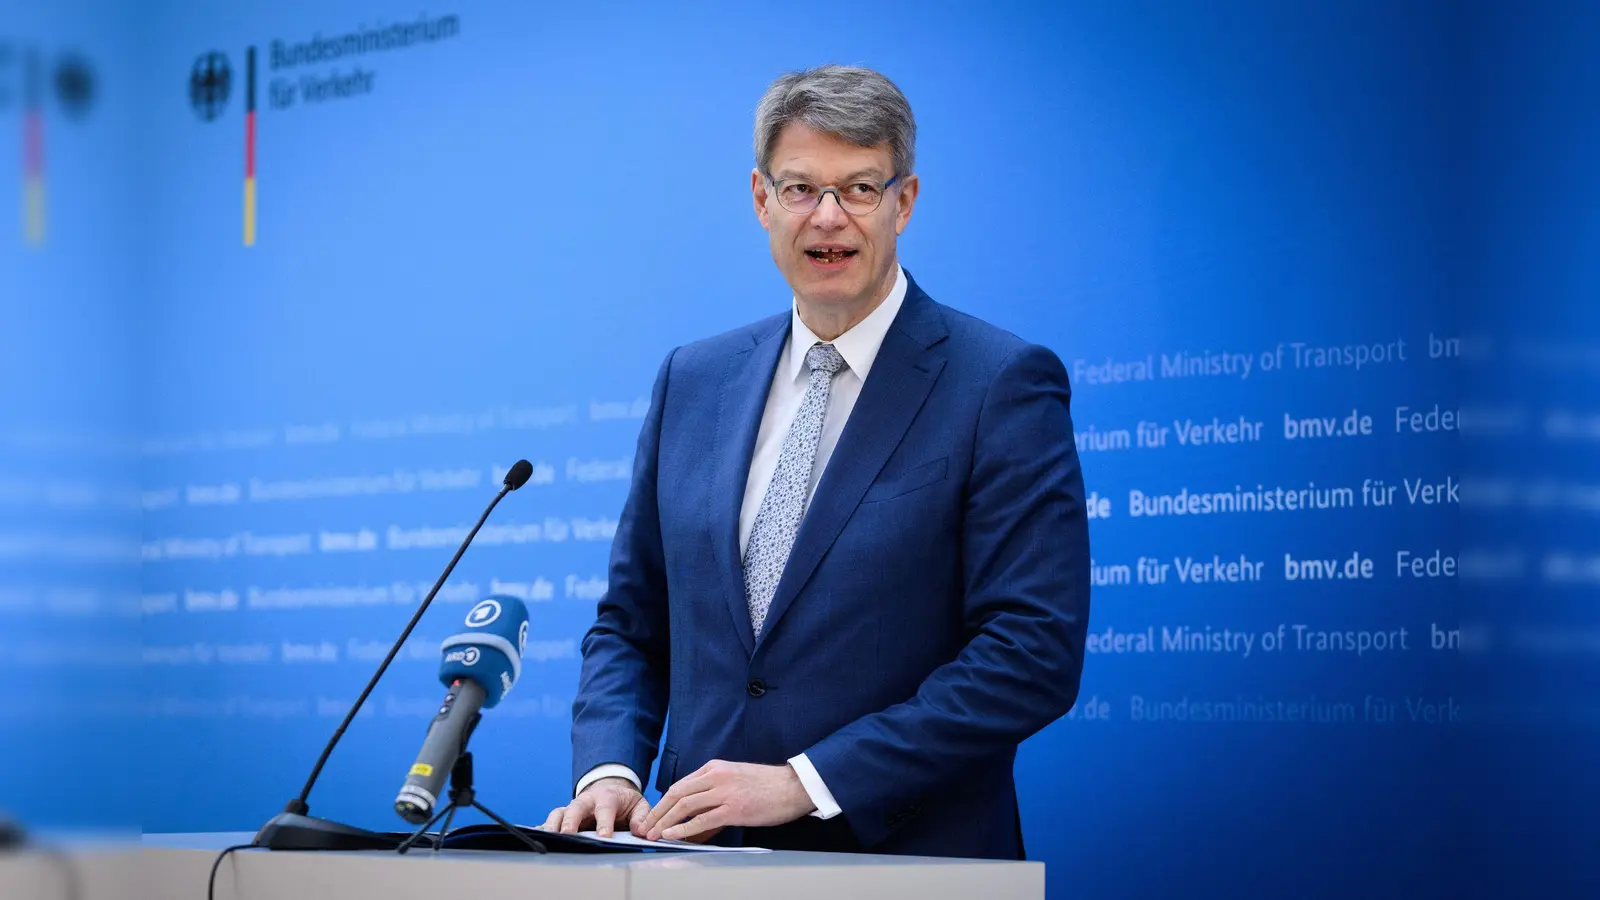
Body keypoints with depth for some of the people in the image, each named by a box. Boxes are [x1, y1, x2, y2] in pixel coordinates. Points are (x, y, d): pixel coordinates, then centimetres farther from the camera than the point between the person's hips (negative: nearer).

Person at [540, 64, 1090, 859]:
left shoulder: (1004, 385, -3)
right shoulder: (693, 379, 13)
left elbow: (1034, 653, -10)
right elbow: (631, 624, 18)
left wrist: (805, 782, -14)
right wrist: (609, 772, -1)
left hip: (903, 862, -3)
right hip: (705, 864, 3)